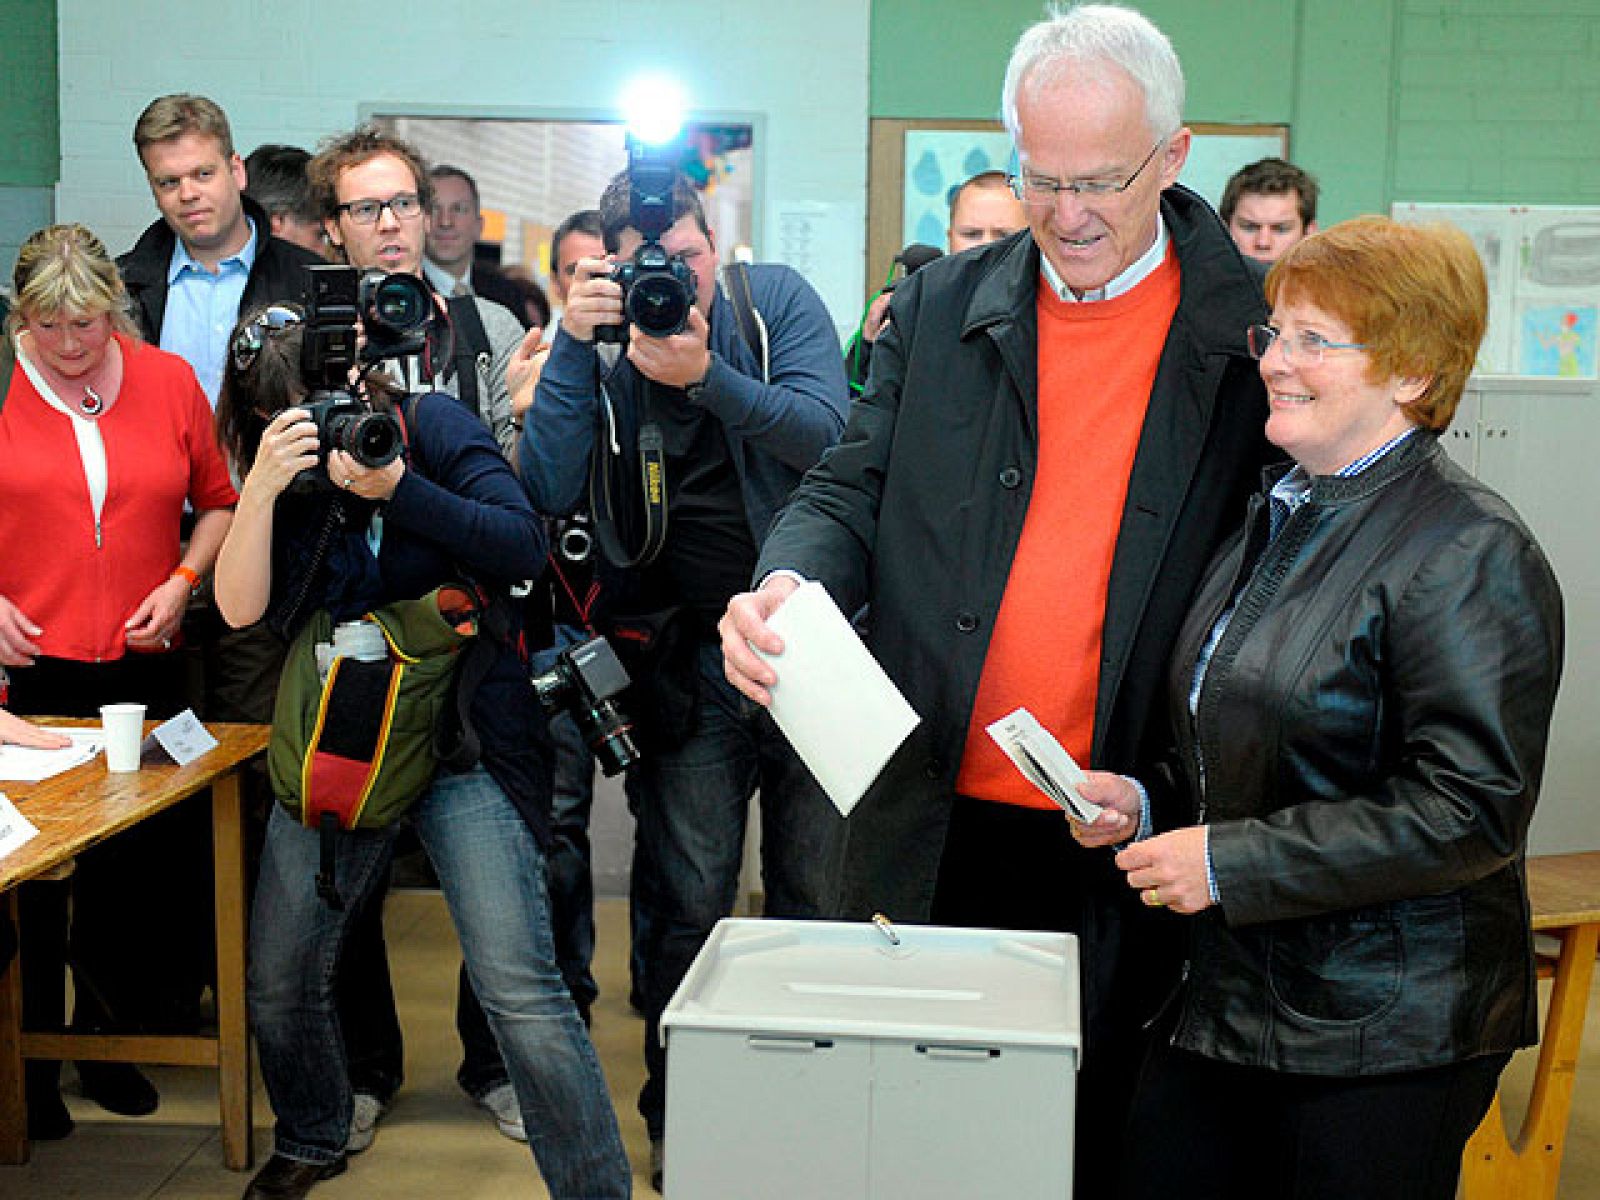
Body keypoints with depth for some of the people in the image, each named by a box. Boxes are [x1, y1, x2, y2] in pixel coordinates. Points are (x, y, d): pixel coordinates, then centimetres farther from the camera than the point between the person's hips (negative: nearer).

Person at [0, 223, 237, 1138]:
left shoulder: (168, 380, 4)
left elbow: (218, 500, 12)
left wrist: (183, 582, -3)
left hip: (142, 663, 2)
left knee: (134, 864, 10)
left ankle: (112, 1039, 28)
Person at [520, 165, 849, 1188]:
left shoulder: (778, 302, -1)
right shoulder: (605, 353, 1)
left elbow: (828, 434, -16)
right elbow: (553, 490, -12)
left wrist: (705, 375, -27)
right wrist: (573, 345, -17)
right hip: (689, 665, 0)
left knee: (817, 900, 11)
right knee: (688, 906, 5)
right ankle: (677, 1114, 25)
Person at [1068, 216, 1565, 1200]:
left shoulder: (1470, 553, -15)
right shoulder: (1278, 518, 12)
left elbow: (1472, 811, -21)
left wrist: (1230, 861, -20)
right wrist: (1147, 799, 3)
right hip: (1227, 999, 8)